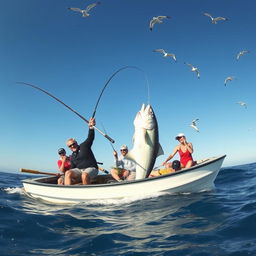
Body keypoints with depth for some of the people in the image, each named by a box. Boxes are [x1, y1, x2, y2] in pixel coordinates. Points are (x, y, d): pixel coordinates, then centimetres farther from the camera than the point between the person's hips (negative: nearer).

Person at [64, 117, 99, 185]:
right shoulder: (72, 157, 20)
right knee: (68, 173, -23)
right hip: (79, 170, 5)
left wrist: (91, 128, -33)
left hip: (91, 168, -5)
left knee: (84, 175, -38)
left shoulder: (84, 146, 4)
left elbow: (90, 138, -13)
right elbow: (73, 168, 23)